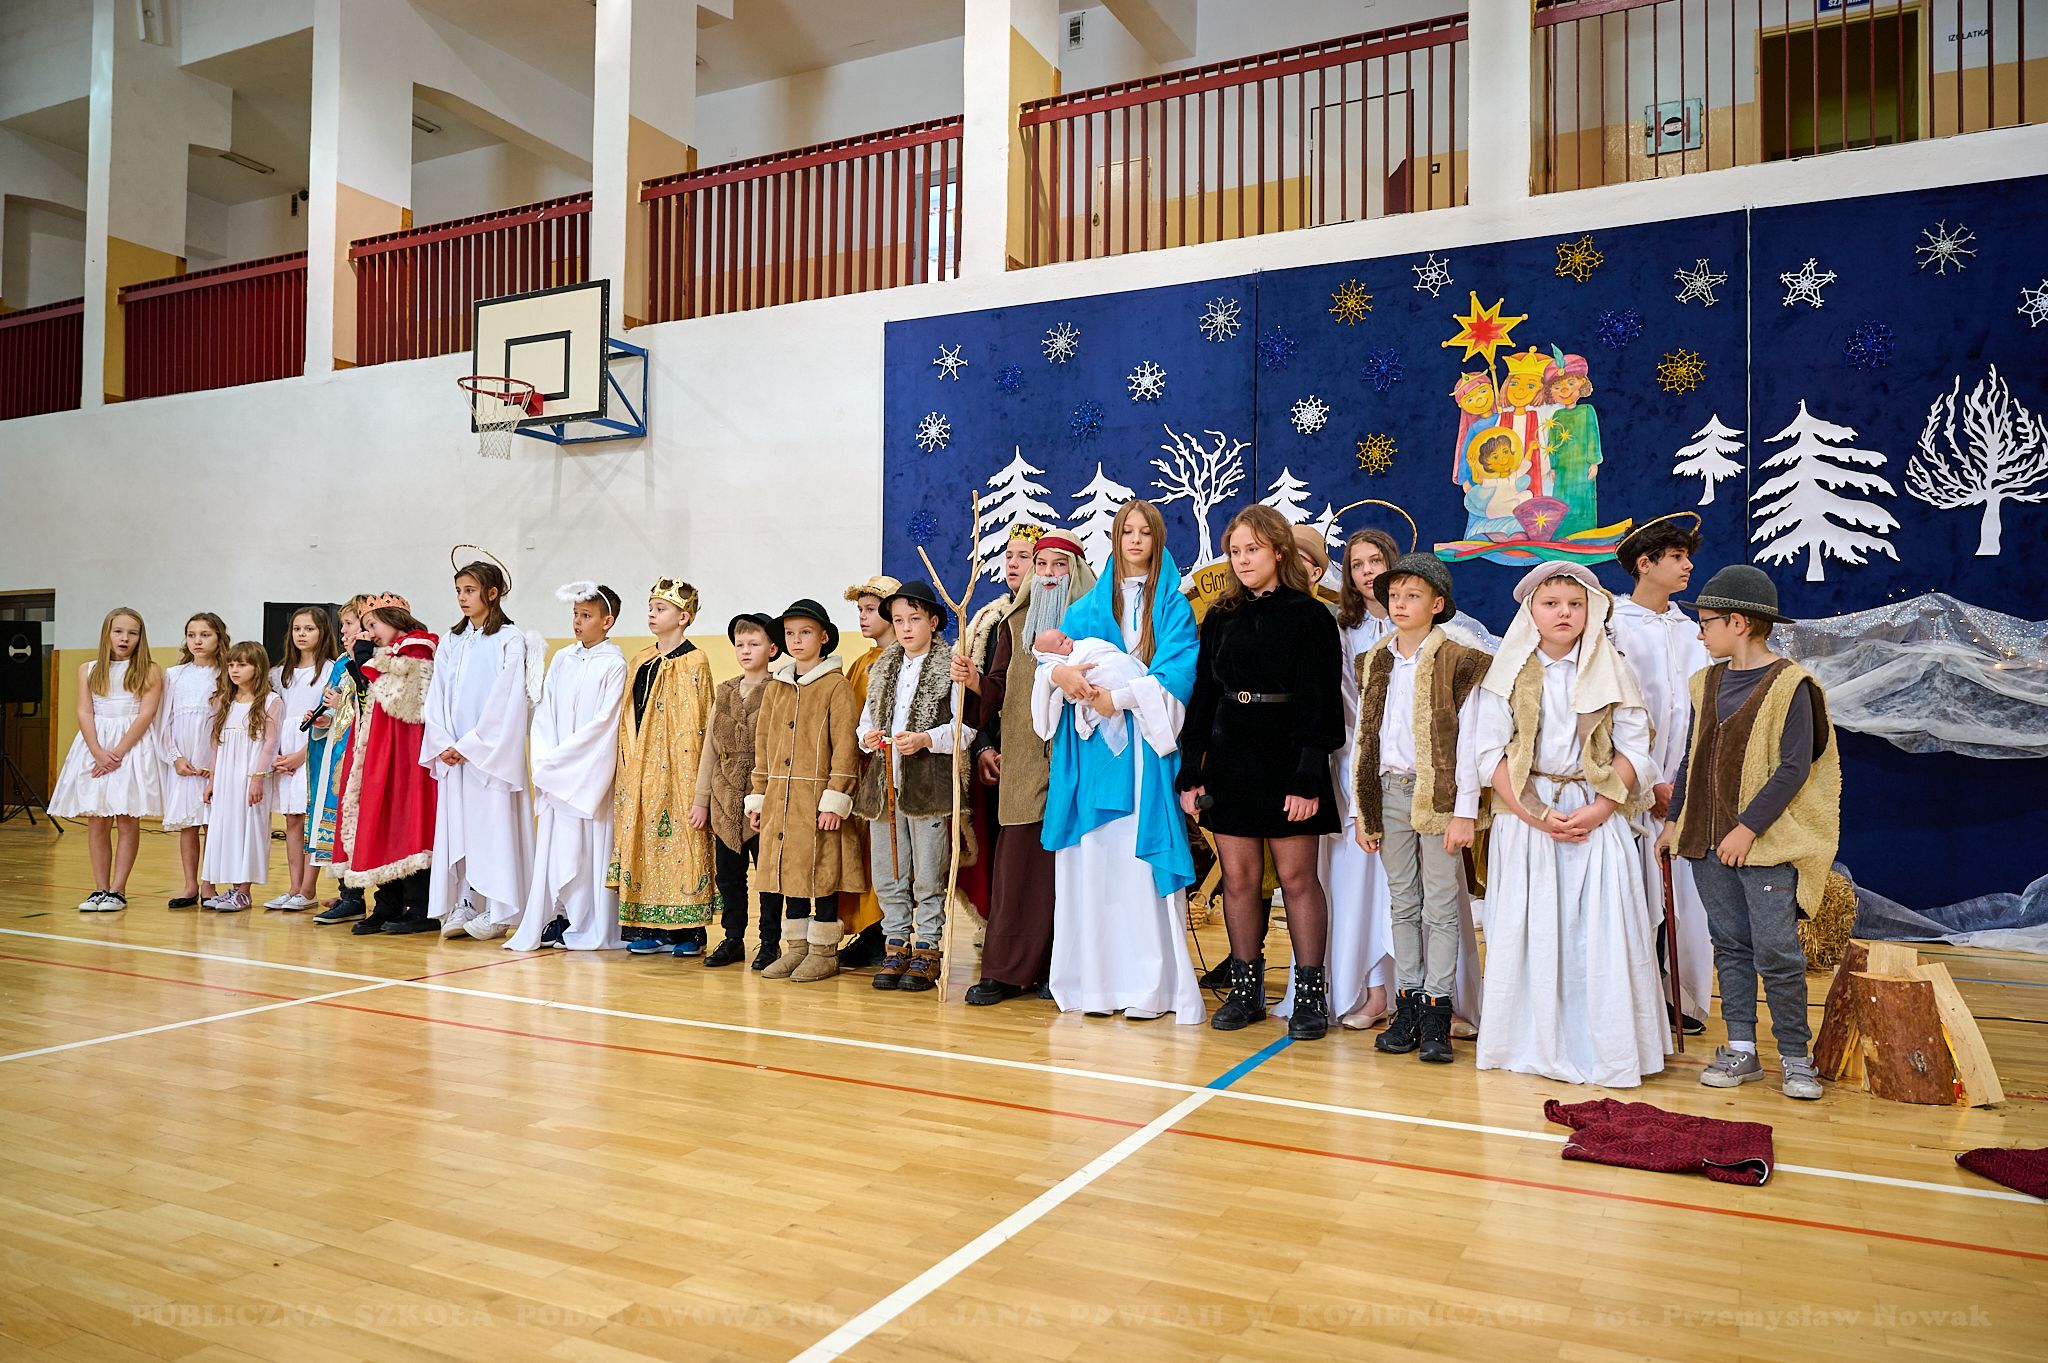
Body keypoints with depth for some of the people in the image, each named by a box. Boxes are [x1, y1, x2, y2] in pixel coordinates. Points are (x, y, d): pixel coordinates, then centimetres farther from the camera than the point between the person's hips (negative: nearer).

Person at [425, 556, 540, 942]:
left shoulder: (510, 640, -5)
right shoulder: (451, 642, 14)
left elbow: (506, 701, -11)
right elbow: (437, 697, 11)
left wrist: (470, 745, -13)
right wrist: (443, 743, -3)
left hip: (492, 751, -6)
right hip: (452, 754, 6)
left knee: (492, 825, -4)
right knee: (455, 827, 6)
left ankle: (496, 912, 2)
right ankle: (461, 907, 13)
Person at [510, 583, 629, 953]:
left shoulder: (614, 664, -5)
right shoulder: (561, 660, 12)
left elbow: (603, 721, -12)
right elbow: (544, 712, 10)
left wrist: (559, 759, -12)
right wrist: (544, 759, -4)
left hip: (590, 772, -5)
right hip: (555, 774, 5)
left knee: (589, 846, -2)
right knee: (554, 844, 5)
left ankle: (590, 928, 7)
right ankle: (556, 920, 14)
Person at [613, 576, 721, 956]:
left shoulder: (693, 663, -6)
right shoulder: (640, 661, 15)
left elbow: (695, 727, -10)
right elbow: (630, 719, 18)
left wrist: (694, 782, -13)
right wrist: (629, 766, 12)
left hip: (676, 772, -7)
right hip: (640, 773, 7)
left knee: (678, 839, -4)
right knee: (644, 843, 6)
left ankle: (688, 930, 4)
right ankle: (652, 928, 13)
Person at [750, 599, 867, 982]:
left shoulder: (837, 685, -5)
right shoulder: (776, 686, 14)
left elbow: (845, 746, -10)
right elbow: (763, 745, 16)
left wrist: (835, 799, -16)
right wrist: (757, 797, 11)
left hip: (818, 799, -6)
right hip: (780, 800, 6)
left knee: (822, 875, 0)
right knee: (789, 871, 11)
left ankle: (824, 951, 11)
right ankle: (796, 947, 22)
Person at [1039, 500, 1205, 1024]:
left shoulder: (1173, 604, 6)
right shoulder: (1088, 606, 16)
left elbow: (1178, 672, -7)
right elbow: (1050, 660, 8)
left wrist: (1121, 697, -17)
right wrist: (1058, 672, -14)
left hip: (1144, 745, -3)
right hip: (1090, 745, 3)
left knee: (1141, 859, -7)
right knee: (1092, 859, 0)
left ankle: (1152, 985, -1)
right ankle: (1097, 981, 7)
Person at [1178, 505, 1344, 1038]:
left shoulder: (1310, 617, -2)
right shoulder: (1221, 619, 12)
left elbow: (1317, 701, -7)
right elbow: (1202, 696, 12)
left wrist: (1308, 778, -15)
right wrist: (1192, 771, 6)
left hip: (1285, 757, -4)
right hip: (1229, 759, 4)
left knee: (1296, 876, -1)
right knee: (1238, 876, 6)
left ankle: (1310, 991, 9)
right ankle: (1246, 988, 16)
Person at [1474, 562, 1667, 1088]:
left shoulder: (1611, 673, 4)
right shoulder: (1508, 674, 2)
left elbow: (1634, 751, 1)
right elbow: (1491, 751, -4)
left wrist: (1599, 808, -13)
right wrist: (1534, 812, -13)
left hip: (1596, 820, 0)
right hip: (1526, 817, 0)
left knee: (1598, 930, -2)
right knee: (1528, 930, 2)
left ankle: (1603, 1047, 9)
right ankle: (1531, 1043, 13)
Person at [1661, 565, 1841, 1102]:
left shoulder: (1790, 685, -9)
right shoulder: (1708, 682, 11)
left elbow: (1794, 768, -14)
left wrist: (1749, 827, -17)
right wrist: (1675, 820, 15)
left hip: (1767, 844, -6)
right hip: (1709, 841, 6)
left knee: (1777, 955, -4)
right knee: (1730, 947, 10)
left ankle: (1795, 1057, 10)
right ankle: (1741, 1049, 18)